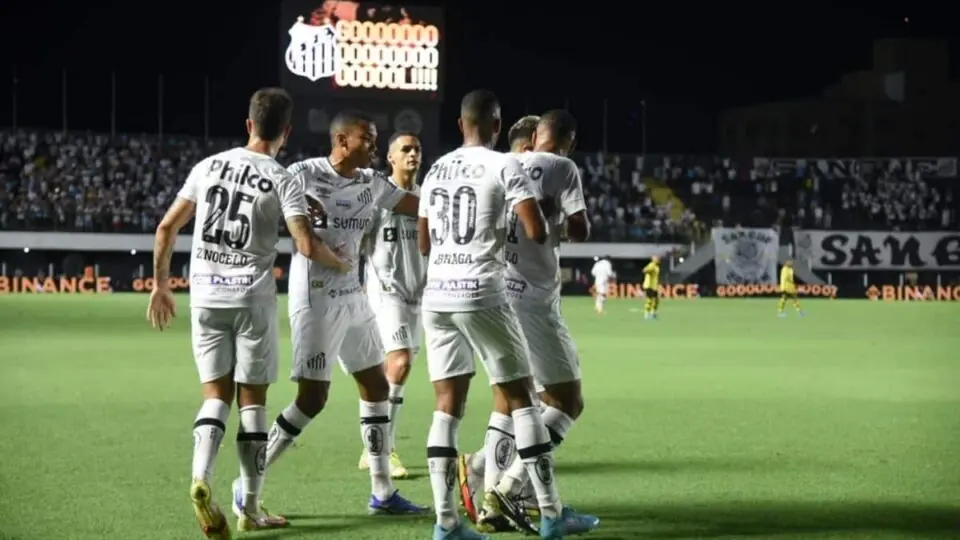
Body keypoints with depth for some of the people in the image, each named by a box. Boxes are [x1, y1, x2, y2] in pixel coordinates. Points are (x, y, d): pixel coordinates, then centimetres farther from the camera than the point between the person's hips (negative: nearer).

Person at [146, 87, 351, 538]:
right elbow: (308, 246, -14)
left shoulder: (209, 166, 6)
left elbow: (167, 227, 7)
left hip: (205, 294, 3)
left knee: (216, 395, 8)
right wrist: (342, 265, 6)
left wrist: (160, 284, 17)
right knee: (252, 399, 6)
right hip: (252, 297, -3)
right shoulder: (281, 181, -6)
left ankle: (200, 479, -18)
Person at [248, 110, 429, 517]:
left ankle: (382, 493, 18)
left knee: (376, 387, 11)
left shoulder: (371, 183, 7)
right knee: (313, 398, -10)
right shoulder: (305, 175, -12)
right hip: (316, 300, -8)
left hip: (352, 297, 8)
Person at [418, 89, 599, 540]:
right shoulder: (505, 167, -5)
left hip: (437, 295, 6)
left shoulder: (436, 170, 14)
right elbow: (537, 233, -14)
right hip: (481, 294, -5)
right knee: (520, 398, 3)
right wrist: (541, 222, 8)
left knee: (448, 405, 5)